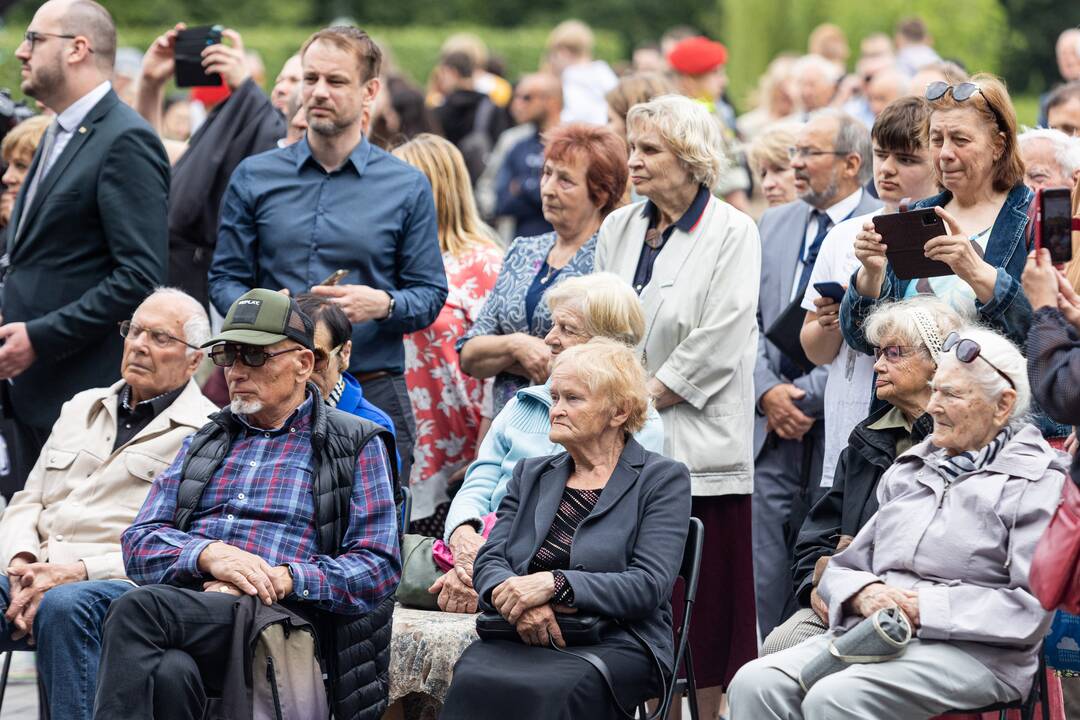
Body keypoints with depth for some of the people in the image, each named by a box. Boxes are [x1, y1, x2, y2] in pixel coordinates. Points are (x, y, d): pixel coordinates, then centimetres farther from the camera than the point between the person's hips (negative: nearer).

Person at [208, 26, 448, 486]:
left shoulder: (407, 188, 6)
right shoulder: (255, 177, 10)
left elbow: (429, 295, 5)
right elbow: (226, 279, 10)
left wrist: (381, 305, -15)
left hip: (373, 392, -1)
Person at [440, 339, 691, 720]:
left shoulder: (663, 478, 5)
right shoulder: (531, 474, 22)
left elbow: (649, 586, -7)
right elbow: (490, 560, 12)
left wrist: (554, 584, -19)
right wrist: (517, 599, -13)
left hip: (616, 645, -4)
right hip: (523, 637, 4)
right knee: (473, 681, -33)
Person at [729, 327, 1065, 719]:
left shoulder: (1039, 483, 2)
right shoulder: (908, 471, 24)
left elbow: (1032, 605, -11)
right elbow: (842, 569, 22)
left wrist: (925, 609, -13)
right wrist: (863, 594, -3)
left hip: (972, 650, -6)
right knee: (754, 684, -21)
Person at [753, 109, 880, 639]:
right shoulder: (774, 225, 15)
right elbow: (749, 320, 12)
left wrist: (806, 396, -12)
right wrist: (768, 392, -4)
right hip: (772, 432, 5)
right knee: (763, 573, 2)